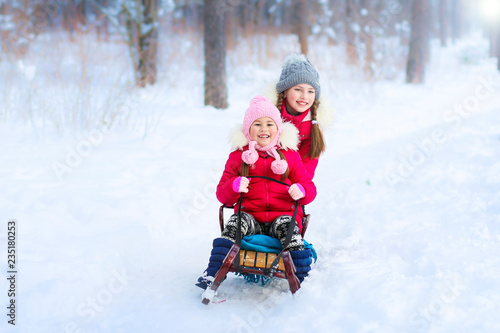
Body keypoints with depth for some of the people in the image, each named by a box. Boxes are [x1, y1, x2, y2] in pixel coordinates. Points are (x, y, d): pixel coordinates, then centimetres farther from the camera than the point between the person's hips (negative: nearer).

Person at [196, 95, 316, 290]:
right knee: (237, 222, -31)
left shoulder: (290, 155, 15)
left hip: (282, 215, 0)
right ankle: (212, 274, -33)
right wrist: (234, 186, -15)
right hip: (251, 216, 0)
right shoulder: (238, 156, 13)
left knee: (286, 224, -33)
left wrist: (301, 190, -12)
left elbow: (309, 186, 13)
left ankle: (300, 280, -33)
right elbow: (222, 195, 10)